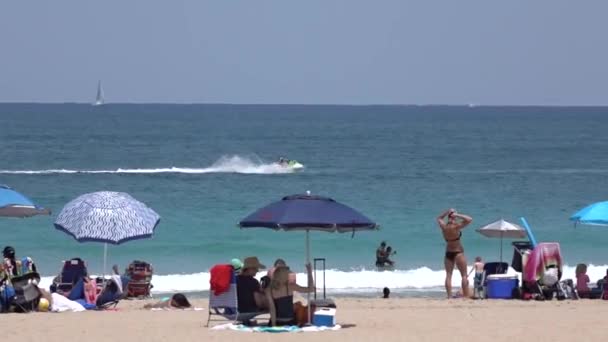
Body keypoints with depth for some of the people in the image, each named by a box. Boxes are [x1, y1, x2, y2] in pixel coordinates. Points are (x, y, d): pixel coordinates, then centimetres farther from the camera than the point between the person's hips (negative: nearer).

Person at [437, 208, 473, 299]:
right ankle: (466, 296, -7)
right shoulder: (456, 226, -15)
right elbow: (469, 220, -17)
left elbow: (439, 218, 20)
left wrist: (447, 212, 8)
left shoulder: (443, 226, -2)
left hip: (448, 253, 4)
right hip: (458, 252, -4)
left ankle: (449, 296, -3)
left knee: (448, 275, 4)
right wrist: (457, 215, -12)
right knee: (464, 275, -1)